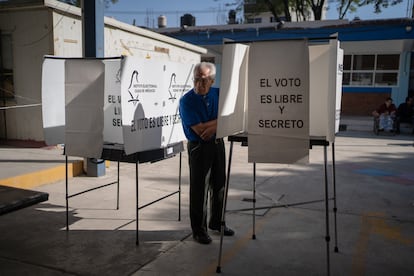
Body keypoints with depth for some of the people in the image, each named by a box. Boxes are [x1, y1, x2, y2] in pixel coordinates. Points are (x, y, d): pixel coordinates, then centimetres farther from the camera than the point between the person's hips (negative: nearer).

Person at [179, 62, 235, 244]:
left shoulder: (218, 94, 4)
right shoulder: (187, 101, -12)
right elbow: (199, 129, -19)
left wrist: (214, 126, -17)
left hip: (218, 143, 6)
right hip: (198, 147, -5)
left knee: (219, 185, 14)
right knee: (199, 188, 1)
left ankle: (217, 222, 32)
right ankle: (199, 230, 15)